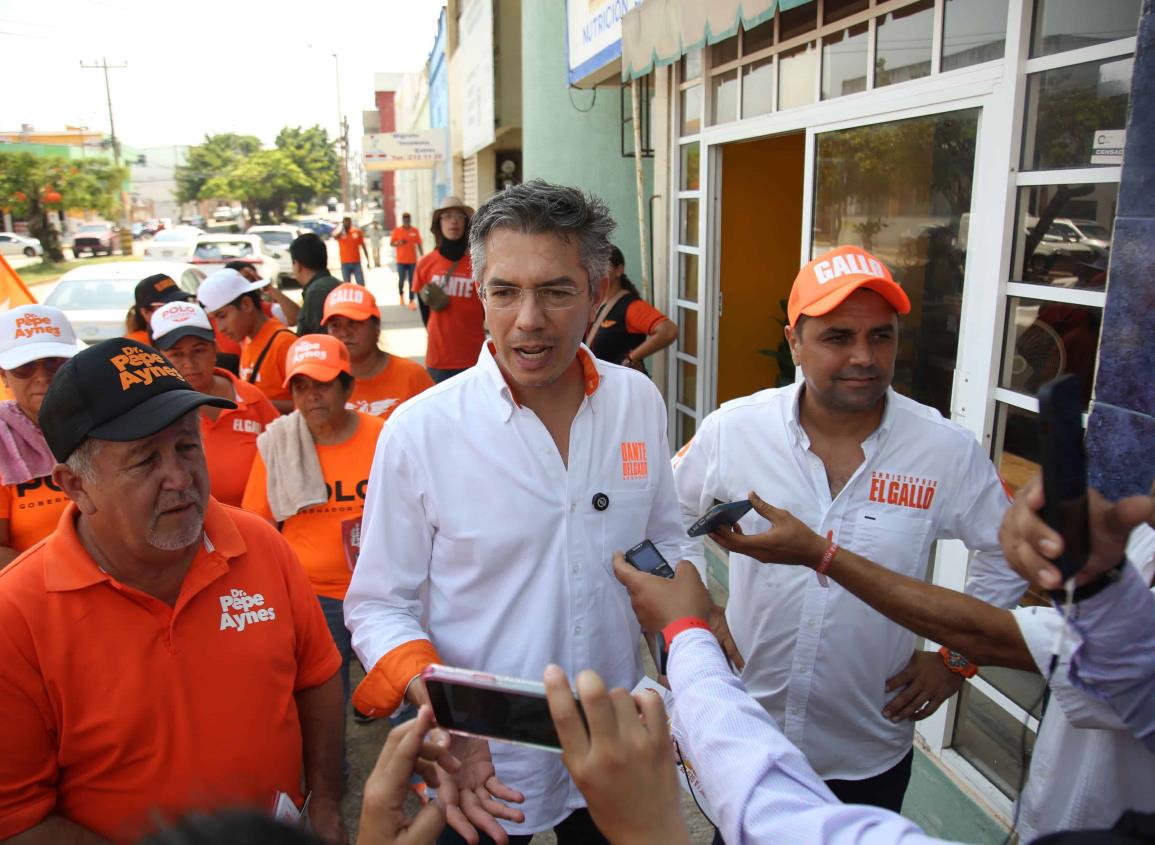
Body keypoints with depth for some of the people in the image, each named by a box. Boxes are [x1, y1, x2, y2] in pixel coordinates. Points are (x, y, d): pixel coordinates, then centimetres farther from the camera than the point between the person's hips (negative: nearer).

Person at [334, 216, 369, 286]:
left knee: (361, 284, -1)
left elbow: (363, 246, 8)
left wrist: (368, 261, 7)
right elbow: (334, 235, -29)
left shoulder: (357, 232, 2)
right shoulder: (340, 233, -3)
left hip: (356, 263, 1)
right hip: (345, 264, -1)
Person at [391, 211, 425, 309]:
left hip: (412, 260, 1)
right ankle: (401, 294, 29)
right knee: (402, 279, 1)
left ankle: (412, 301, 2)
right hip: (401, 260, -1)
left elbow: (419, 244, 6)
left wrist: (422, 256, 3)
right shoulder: (397, 230, -1)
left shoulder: (415, 230, 2)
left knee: (412, 281, 0)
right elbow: (391, 243, 2)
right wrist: (398, 243, -18)